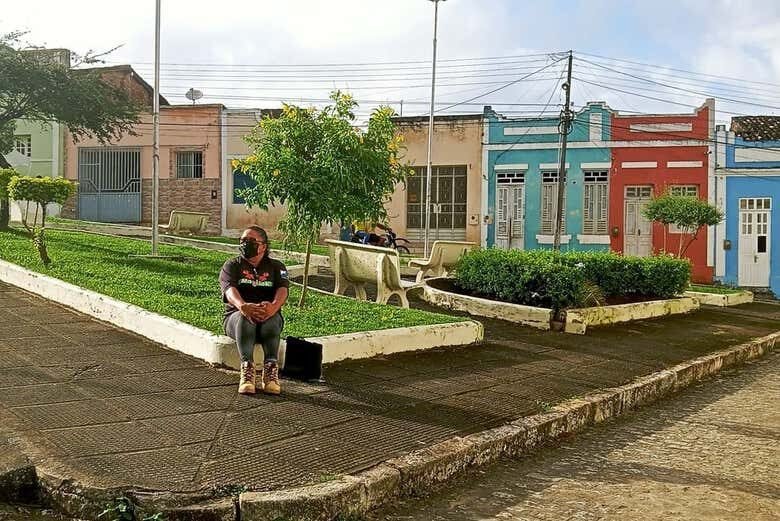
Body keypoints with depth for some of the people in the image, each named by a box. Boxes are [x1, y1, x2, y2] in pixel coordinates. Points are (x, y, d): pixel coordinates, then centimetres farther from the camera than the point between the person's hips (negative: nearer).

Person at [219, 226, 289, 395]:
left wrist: (274, 306, -34)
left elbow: (283, 289, -8)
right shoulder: (232, 265, 10)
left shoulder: (276, 267, 13)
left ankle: (271, 370, -46)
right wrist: (242, 306, -36)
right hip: (235, 316, 0)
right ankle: (247, 367, -50)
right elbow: (229, 289, -12)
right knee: (245, 317, -36)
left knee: (272, 318, -35)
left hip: (269, 318, 1)